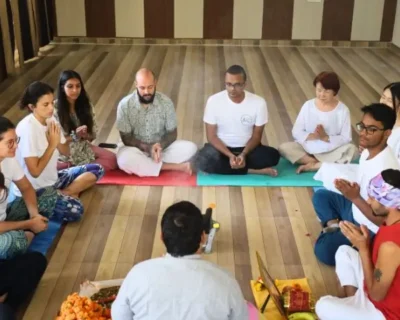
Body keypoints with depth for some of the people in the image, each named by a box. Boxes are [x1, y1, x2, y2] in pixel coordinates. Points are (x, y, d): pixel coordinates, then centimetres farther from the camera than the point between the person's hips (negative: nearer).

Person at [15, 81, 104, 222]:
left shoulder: (50, 119, -1)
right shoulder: (27, 128, -25)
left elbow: (66, 152, 8)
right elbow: (35, 171, -25)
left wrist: (58, 140, -13)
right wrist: (52, 144, -20)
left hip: (52, 179, 9)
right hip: (33, 190, -9)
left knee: (96, 170, 4)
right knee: (74, 210, -31)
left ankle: (64, 194, -5)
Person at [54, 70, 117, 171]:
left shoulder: (86, 105, 1)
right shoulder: (55, 108, -13)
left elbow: (93, 134, 4)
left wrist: (84, 135, -20)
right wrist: (75, 135, -26)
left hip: (83, 148, 5)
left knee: (112, 159, -18)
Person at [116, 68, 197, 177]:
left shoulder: (166, 102, -10)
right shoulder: (125, 105, -13)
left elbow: (172, 133, -4)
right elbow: (126, 138, -10)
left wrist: (161, 145, -26)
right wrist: (147, 148, -26)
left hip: (161, 147, 2)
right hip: (137, 149, -1)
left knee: (190, 148, -22)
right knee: (124, 159, -37)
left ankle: (141, 165, -22)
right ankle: (175, 167, -25)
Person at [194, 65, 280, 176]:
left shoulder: (258, 102, -13)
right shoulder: (214, 101, -14)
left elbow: (256, 136, -5)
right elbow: (211, 136, -11)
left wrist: (243, 155, -23)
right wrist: (230, 156, -25)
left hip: (247, 148, 0)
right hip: (222, 147, 0)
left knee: (273, 156, -28)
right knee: (202, 162, -33)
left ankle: (226, 167, -18)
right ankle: (252, 170, -22)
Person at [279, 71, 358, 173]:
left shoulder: (342, 110, -5)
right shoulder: (308, 105, -1)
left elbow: (346, 138, -9)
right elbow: (296, 132, -3)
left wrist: (326, 138, -23)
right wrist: (312, 136, -22)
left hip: (332, 152, 0)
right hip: (307, 149, 1)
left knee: (352, 150, -29)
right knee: (283, 148, -22)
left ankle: (312, 166, -29)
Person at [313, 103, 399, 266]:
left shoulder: (386, 170, -34)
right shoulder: (367, 152, -5)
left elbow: (383, 220, -30)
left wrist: (355, 197, -34)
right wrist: (350, 189, -2)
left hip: (368, 229, -9)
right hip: (355, 210, 9)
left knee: (324, 250, -23)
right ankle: (333, 227, 4)